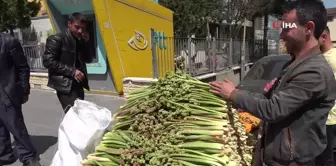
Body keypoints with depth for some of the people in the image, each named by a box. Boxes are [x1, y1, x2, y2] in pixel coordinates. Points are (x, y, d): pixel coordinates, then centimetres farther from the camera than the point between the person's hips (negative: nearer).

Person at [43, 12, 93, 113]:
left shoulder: (81, 41, 13)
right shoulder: (57, 39, -7)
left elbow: (88, 59, 16)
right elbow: (48, 61, -14)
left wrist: (86, 42, 2)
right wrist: (72, 71, -18)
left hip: (78, 84, 7)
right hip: (65, 85, -7)